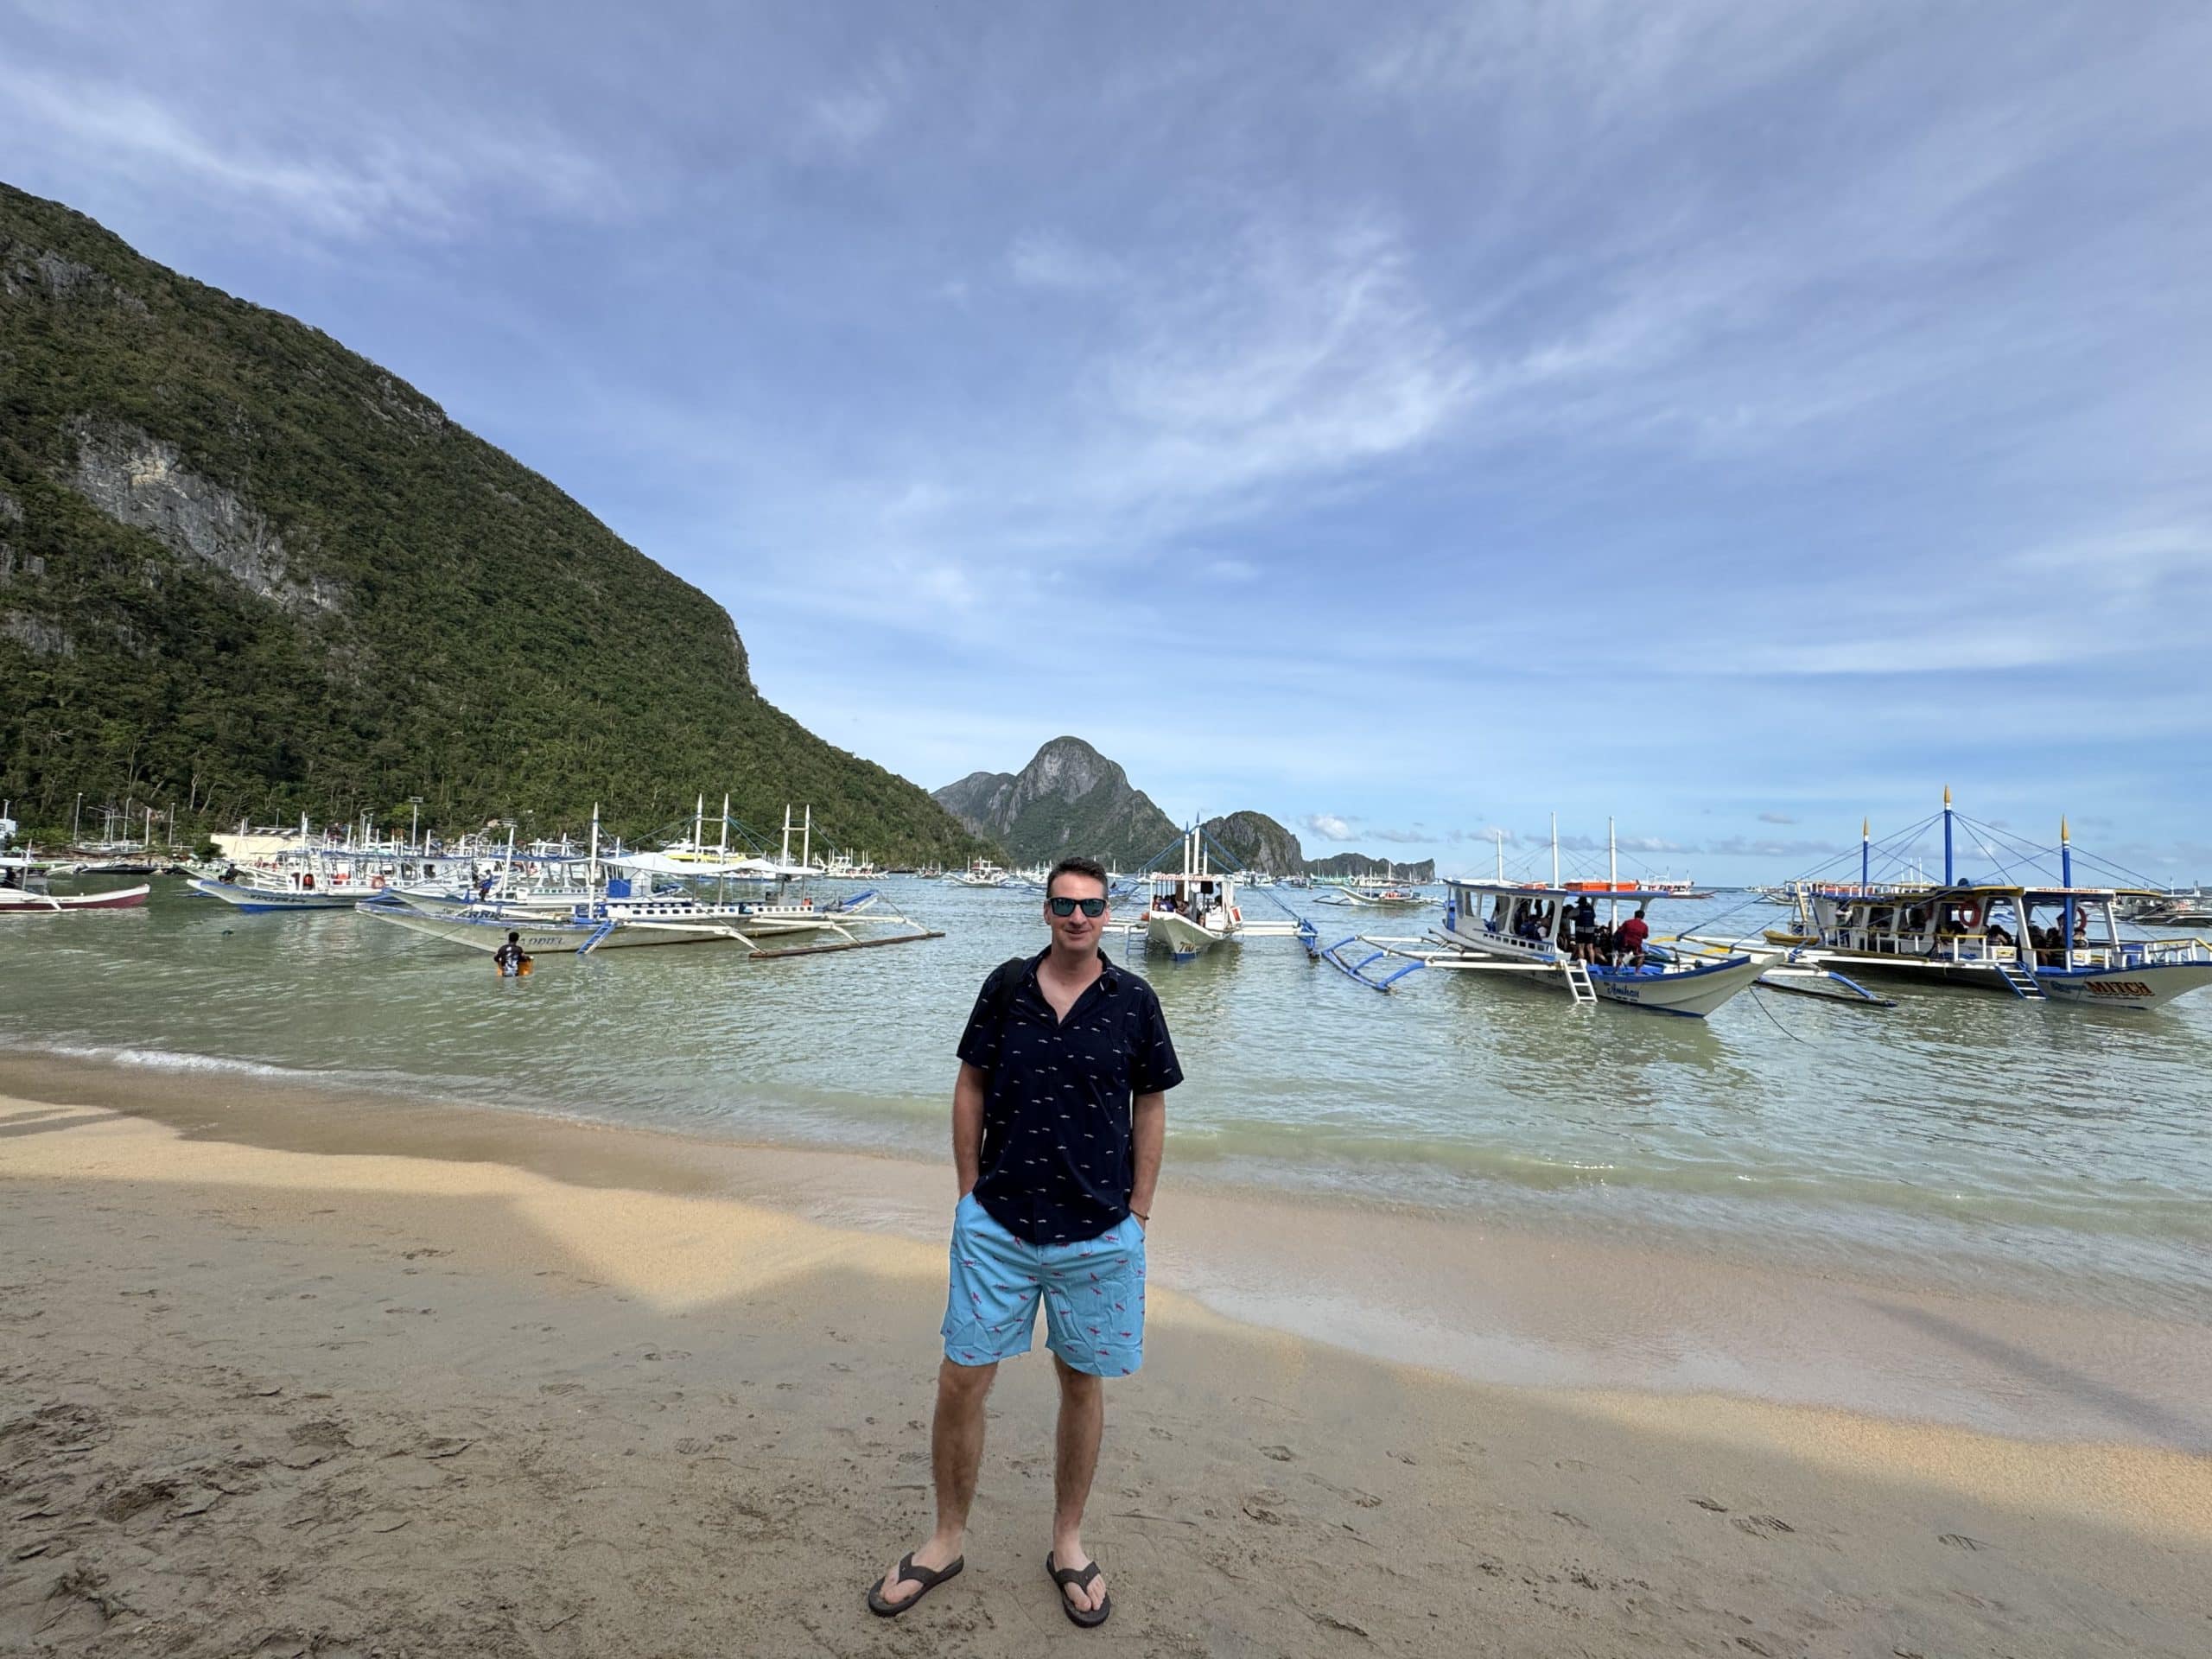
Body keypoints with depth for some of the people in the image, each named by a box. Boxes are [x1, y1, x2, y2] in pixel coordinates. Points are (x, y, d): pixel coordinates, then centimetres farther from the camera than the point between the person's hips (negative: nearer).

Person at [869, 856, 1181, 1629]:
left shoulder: (1134, 1001, -6)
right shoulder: (1007, 986, -3)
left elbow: (1150, 1107, 2)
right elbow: (971, 1088, 5)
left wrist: (1138, 1214, 1)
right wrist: (968, 1194, 3)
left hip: (1099, 1235, 0)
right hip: (996, 1227, 1)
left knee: (1082, 1385, 14)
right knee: (961, 1382, 7)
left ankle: (1067, 1543, 37)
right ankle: (947, 1539, 32)